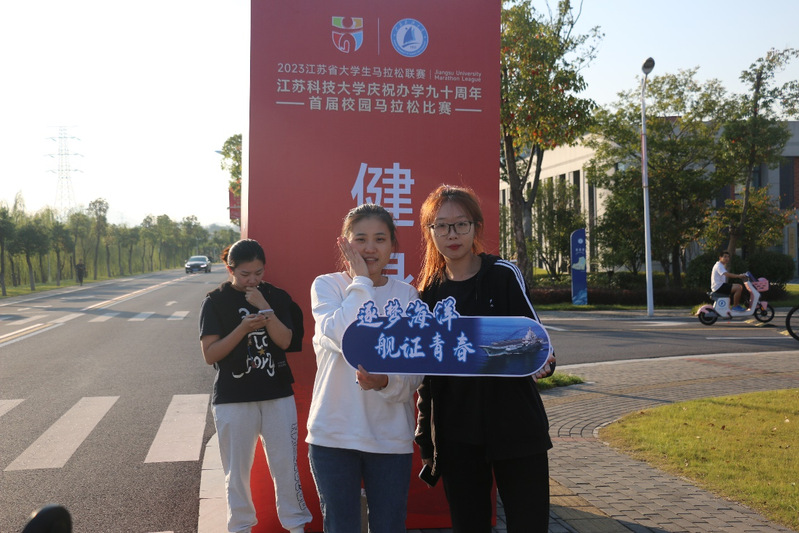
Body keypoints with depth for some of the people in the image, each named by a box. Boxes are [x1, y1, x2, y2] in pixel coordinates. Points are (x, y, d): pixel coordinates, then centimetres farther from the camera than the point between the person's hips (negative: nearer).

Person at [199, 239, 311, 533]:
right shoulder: (215, 302, -1)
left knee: (285, 464, 5)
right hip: (233, 398, -1)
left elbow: (284, 341, -7)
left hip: (278, 395, 1)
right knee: (237, 470, 9)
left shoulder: (277, 296, 3)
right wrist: (244, 327, -18)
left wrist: (265, 308, -19)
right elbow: (210, 354, -7)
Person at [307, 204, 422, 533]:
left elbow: (415, 373, 1)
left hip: (391, 436, 2)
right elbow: (344, 339, -21)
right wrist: (361, 280, -14)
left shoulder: (407, 295, 4)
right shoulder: (326, 285, -1)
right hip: (334, 432, -1)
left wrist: (386, 382, -20)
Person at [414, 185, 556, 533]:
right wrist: (425, 440, 13)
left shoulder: (503, 275, -3)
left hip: (515, 426, -3)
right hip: (455, 436, 3)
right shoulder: (429, 293, 6)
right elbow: (426, 376, 12)